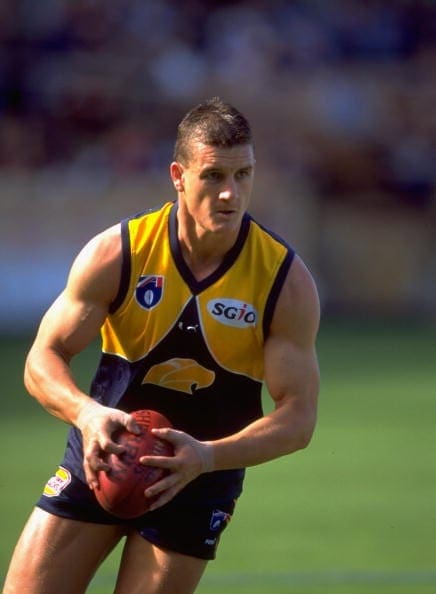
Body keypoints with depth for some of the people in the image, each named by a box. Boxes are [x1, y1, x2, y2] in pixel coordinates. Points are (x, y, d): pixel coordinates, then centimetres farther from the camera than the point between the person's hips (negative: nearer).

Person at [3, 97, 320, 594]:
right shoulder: (116, 252, -12)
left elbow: (298, 417, -14)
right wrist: (87, 413, -30)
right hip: (101, 457, 1)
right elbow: (43, 360, -7)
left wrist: (208, 456, -31)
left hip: (197, 479, -1)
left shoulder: (286, 280, -14)